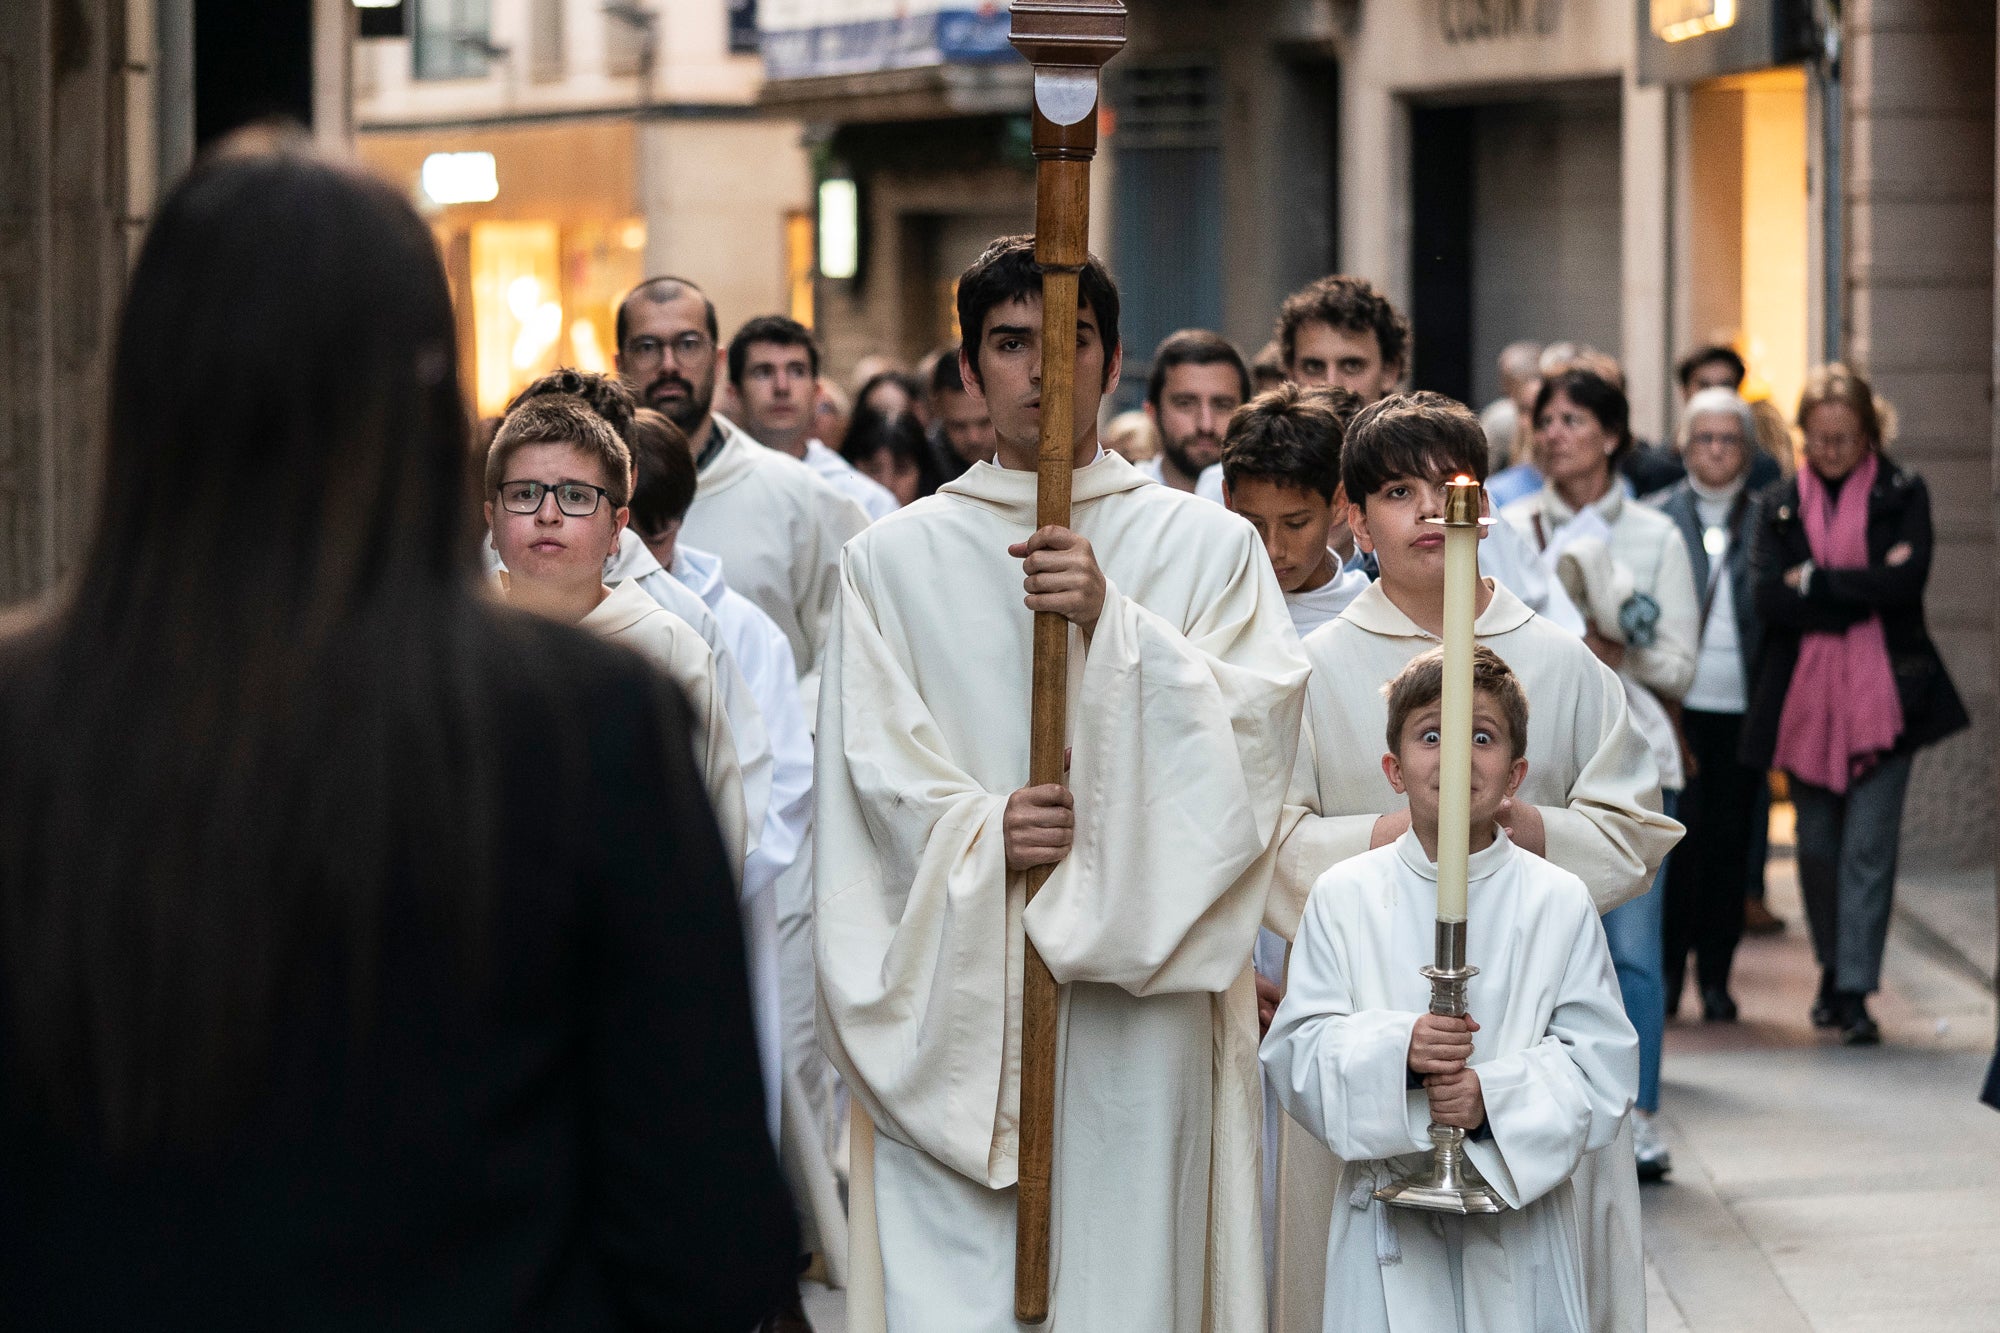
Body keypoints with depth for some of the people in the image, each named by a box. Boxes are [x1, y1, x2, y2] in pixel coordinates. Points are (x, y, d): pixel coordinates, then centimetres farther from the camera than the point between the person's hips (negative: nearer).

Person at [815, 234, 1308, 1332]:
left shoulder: (1207, 548, 9)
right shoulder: (893, 559, 10)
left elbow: (1253, 729, -4)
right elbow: (873, 768, 3)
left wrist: (1111, 618, -15)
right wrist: (979, 832, -15)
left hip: (1138, 990, 0)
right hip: (952, 991, 0)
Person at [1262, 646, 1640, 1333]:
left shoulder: (1558, 902, 0)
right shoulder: (1345, 896, 1)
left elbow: (1603, 1063, -3)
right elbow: (1296, 1053, -2)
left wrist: (1495, 1096, -18)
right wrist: (1397, 1050, -20)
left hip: (1522, 1220, 0)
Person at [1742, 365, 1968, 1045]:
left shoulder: (1902, 494, 5)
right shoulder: (1779, 505, 9)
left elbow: (1906, 580, -10)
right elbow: (1768, 595, -6)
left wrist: (1815, 583, -9)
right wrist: (1862, 592, -12)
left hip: (1883, 695, -2)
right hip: (1806, 699, 2)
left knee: (1869, 847, -8)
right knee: (1817, 846, 9)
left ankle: (1853, 990, -7)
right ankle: (1834, 970, 27)